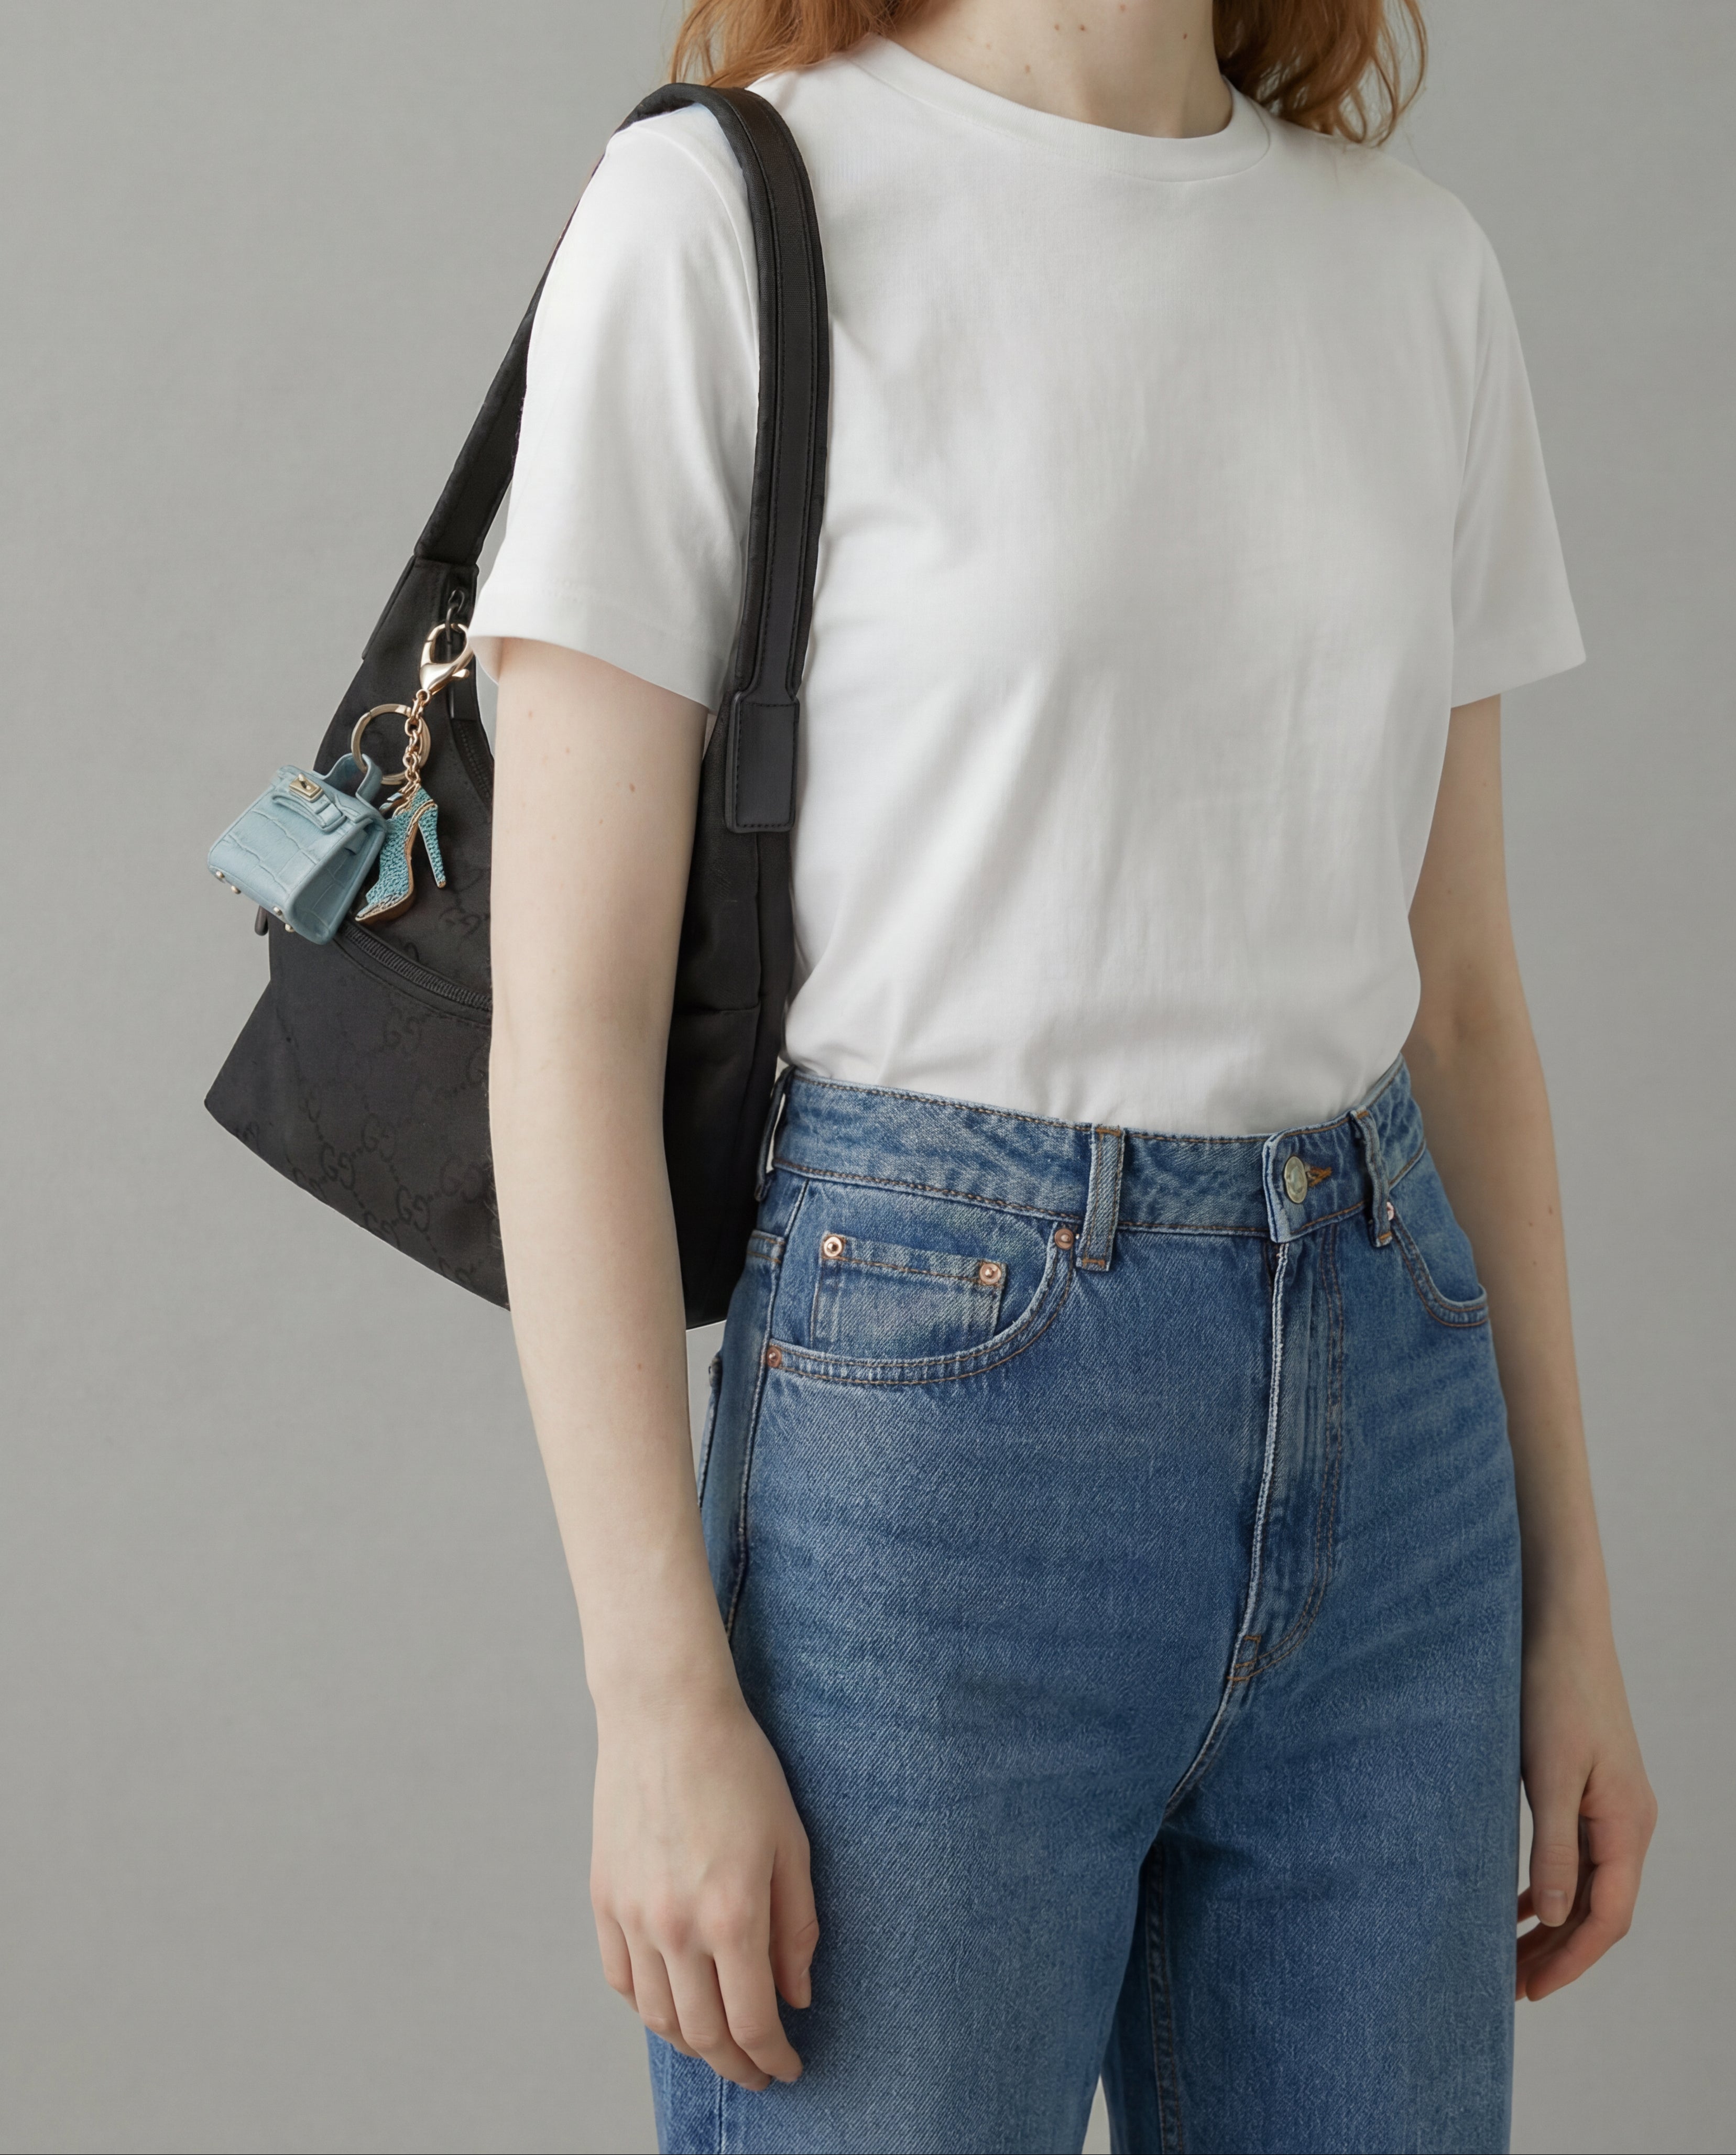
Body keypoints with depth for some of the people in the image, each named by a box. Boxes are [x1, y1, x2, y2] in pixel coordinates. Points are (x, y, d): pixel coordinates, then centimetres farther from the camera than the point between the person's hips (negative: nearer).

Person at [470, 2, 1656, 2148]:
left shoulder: (1417, 268, 9)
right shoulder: (716, 219, -7)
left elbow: (1457, 989, 12)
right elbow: (567, 1009, -10)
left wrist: (1572, 1608, 10)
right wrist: (656, 1699, -14)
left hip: (1381, 1434, 5)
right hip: (922, 1428, -5)